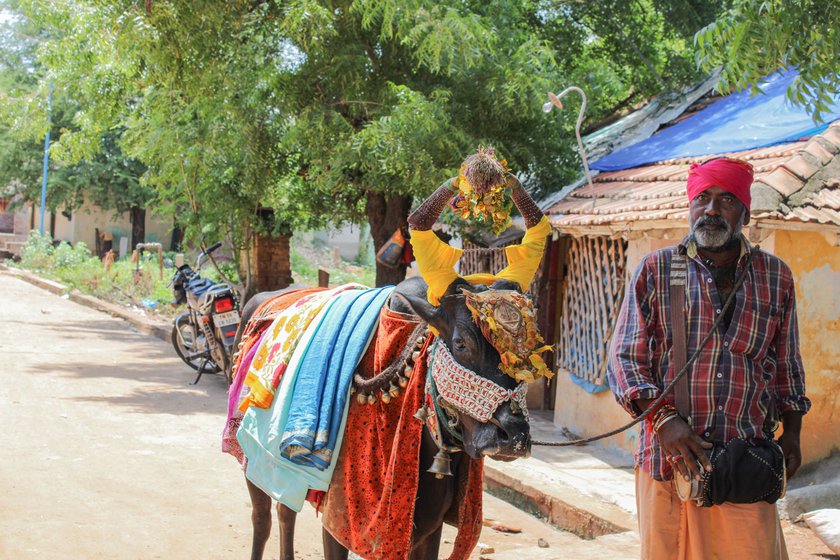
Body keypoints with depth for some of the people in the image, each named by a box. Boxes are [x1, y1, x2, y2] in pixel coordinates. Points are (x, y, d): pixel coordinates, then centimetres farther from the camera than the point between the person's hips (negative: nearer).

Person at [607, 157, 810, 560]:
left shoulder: (776, 277, 11)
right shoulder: (655, 270, 4)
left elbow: (787, 364, 20)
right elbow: (625, 359, 0)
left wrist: (791, 430, 12)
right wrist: (663, 419, -13)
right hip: (671, 460, -1)